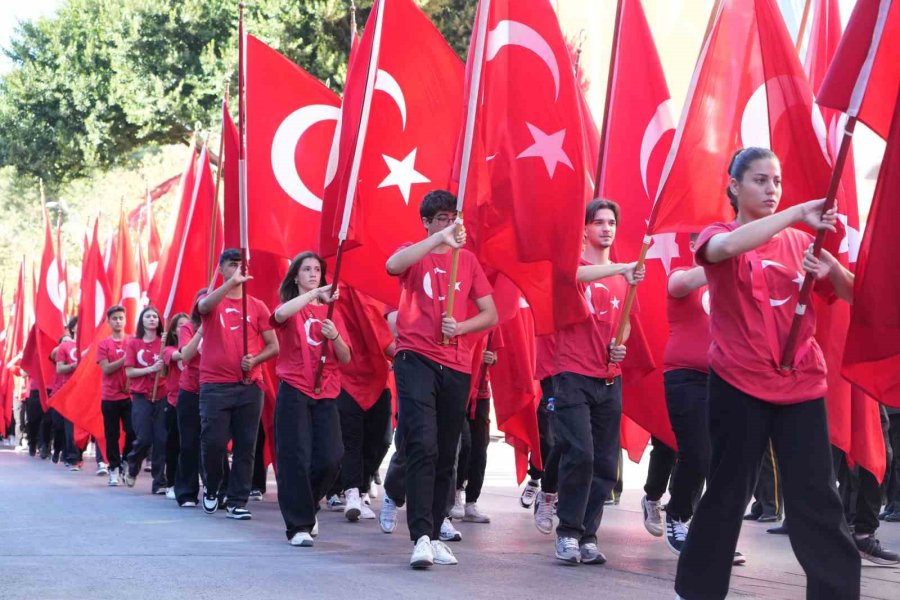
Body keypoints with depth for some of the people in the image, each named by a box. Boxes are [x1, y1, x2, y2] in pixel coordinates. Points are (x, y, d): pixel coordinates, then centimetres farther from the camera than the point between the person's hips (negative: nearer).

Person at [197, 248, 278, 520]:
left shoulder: (257, 306, 10)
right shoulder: (210, 301, 5)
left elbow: (273, 346, 10)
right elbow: (204, 306, -22)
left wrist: (254, 360, -10)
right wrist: (232, 282, -34)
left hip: (250, 385, 2)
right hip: (215, 385, -2)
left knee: (245, 446, 0)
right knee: (213, 442, -6)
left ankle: (237, 502, 7)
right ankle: (212, 489, 20)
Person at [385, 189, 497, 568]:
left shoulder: (467, 260, 13)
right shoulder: (413, 255, 3)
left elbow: (490, 315, 11)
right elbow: (393, 265, -23)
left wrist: (460, 327, -8)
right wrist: (440, 239, -30)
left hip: (456, 368, 4)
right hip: (416, 361, -4)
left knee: (446, 455, 7)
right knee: (423, 445, -17)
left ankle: (435, 535, 16)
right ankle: (421, 537, -19)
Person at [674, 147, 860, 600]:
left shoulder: (799, 241, 9)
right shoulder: (718, 235, -1)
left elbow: (851, 296, 9)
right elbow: (727, 246, -27)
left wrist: (831, 268, -12)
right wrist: (796, 214, -31)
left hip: (801, 383, 2)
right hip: (737, 383, -2)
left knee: (815, 496, -3)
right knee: (728, 491, 5)